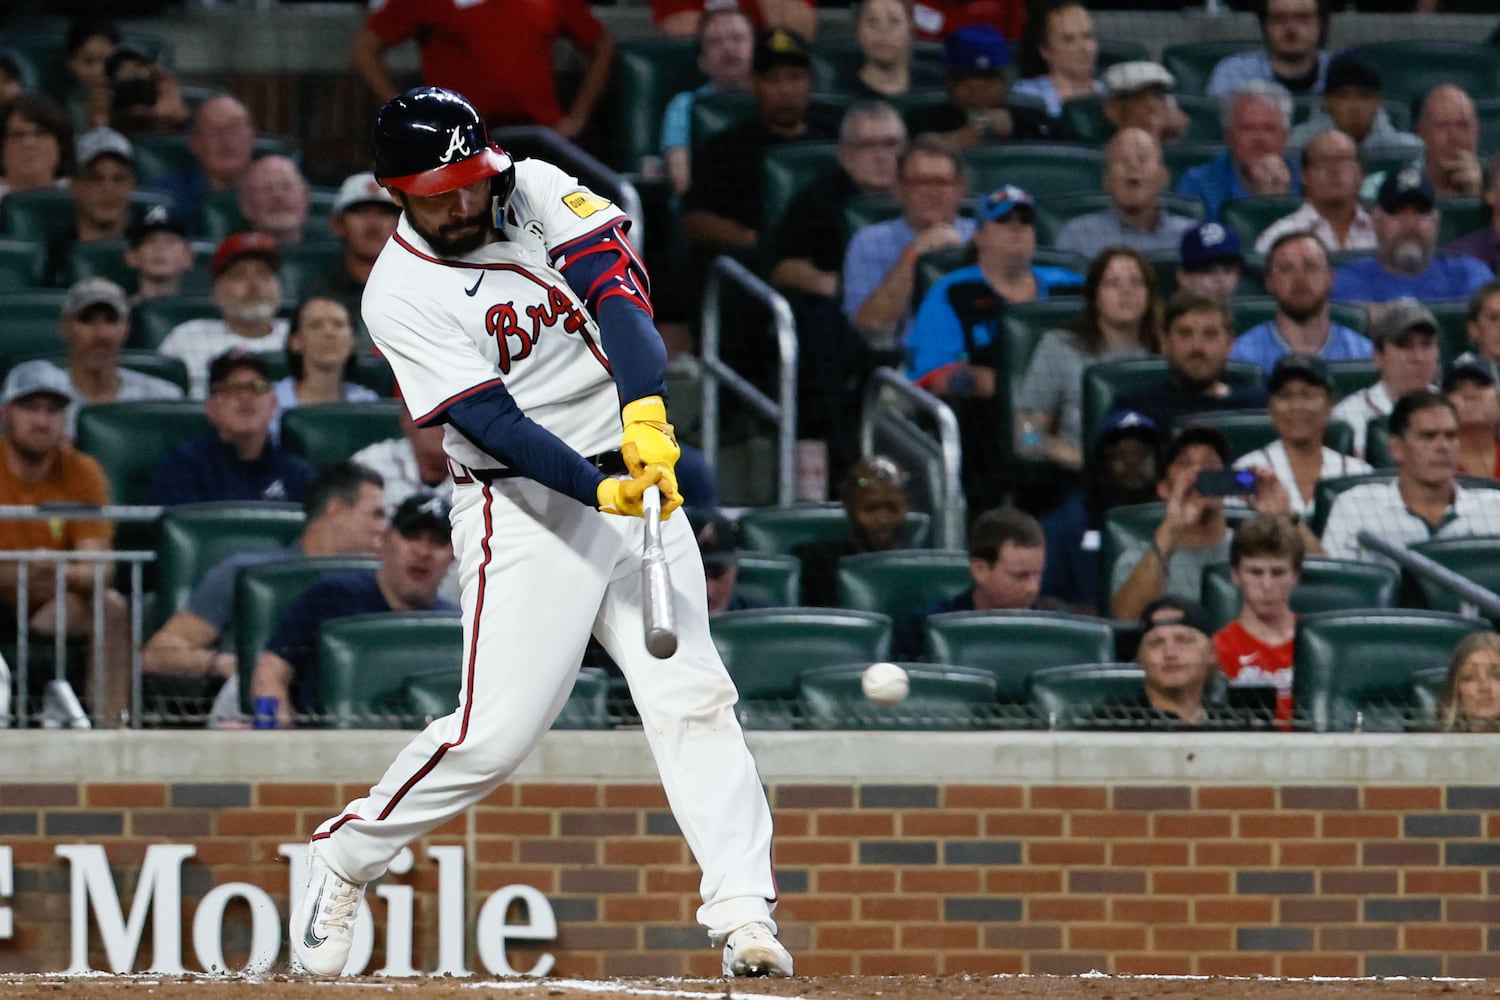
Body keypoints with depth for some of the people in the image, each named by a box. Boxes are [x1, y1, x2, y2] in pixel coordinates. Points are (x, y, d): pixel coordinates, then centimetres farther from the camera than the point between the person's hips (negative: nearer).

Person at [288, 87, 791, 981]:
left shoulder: (540, 193, 1)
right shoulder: (401, 295, -10)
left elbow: (615, 290, -14)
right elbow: (490, 419, -18)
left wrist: (646, 415, -31)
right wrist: (600, 492, -31)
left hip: (633, 474, 4)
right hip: (523, 505, -4)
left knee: (693, 696, -8)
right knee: (498, 730, -11)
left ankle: (744, 915, -11)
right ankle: (343, 859, 10)